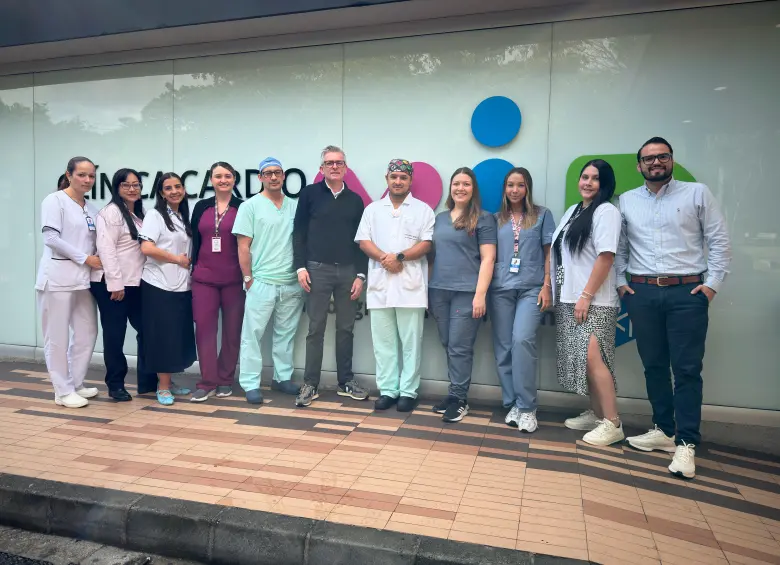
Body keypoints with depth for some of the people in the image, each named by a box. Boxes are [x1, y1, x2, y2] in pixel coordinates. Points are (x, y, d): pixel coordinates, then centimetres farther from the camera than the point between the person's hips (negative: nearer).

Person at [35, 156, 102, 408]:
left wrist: (97, 261, -3)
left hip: (83, 279, 7)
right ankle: (63, 391, 9)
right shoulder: (54, 200, -5)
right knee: (58, 337, 0)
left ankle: (76, 384, 23)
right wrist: (86, 258, -14)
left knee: (87, 332, 10)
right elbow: (51, 238, -14)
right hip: (58, 278, -7)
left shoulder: (91, 208, 15)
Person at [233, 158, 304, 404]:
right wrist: (248, 278, -7)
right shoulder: (250, 206, -1)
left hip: (292, 283, 4)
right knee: (253, 334, 0)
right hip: (262, 282, -3)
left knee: (286, 334, 13)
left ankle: (282, 377, 25)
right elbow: (243, 246, -3)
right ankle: (250, 384, 9)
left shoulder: (295, 206, 8)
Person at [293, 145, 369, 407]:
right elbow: (299, 233, 1)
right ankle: (310, 384, 11)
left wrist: (361, 274, 2)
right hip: (318, 269, -2)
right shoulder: (309, 193, 3)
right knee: (316, 329, 2)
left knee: (346, 328, 9)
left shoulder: (355, 200, 10)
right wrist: (300, 266, -7)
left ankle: (346, 381, 20)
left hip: (348, 271, 3)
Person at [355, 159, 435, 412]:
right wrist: (384, 258, -12)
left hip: (411, 285, -2)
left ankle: (408, 391, 11)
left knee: (411, 341, 1)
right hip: (380, 284, 3)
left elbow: (426, 244, -3)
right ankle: (387, 390, 15)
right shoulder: (373, 209, 14)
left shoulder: (423, 210, 6)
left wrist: (400, 257, -15)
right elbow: (364, 241, 6)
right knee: (383, 341, 6)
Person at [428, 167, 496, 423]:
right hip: (438, 291, 5)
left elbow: (487, 258, -6)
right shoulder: (440, 218, 16)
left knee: (459, 347, -4)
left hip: (466, 292, -5)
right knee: (447, 345, 9)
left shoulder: (483, 219, 0)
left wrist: (480, 294, -14)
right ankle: (454, 395, 19)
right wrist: (429, 288, 11)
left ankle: (459, 398, 8)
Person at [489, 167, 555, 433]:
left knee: (523, 339, -19)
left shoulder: (542, 215, 8)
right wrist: (484, 288, 5)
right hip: (500, 289, 3)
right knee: (503, 347, 2)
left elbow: (549, 253, 6)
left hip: (531, 288, -2)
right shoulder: (496, 219, 13)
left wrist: (547, 286, -3)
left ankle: (527, 407, -8)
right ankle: (512, 404, 13)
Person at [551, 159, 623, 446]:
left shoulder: (606, 211, -7)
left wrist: (586, 296, -18)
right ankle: (595, 414, 22)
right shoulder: (572, 211, 16)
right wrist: (556, 291, 12)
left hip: (594, 301, -7)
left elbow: (605, 257, -14)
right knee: (580, 359, 10)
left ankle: (612, 423, -5)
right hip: (569, 299, 7)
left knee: (592, 358, -14)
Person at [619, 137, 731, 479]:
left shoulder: (697, 193, 4)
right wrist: (620, 281, 5)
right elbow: (618, 247, 14)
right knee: (653, 365, 9)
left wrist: (712, 283, -5)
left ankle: (686, 444, 3)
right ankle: (664, 431, 22)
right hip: (642, 293, 3)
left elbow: (719, 240, 2)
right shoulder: (626, 201, 10)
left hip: (687, 292, -2)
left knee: (687, 369, -3)